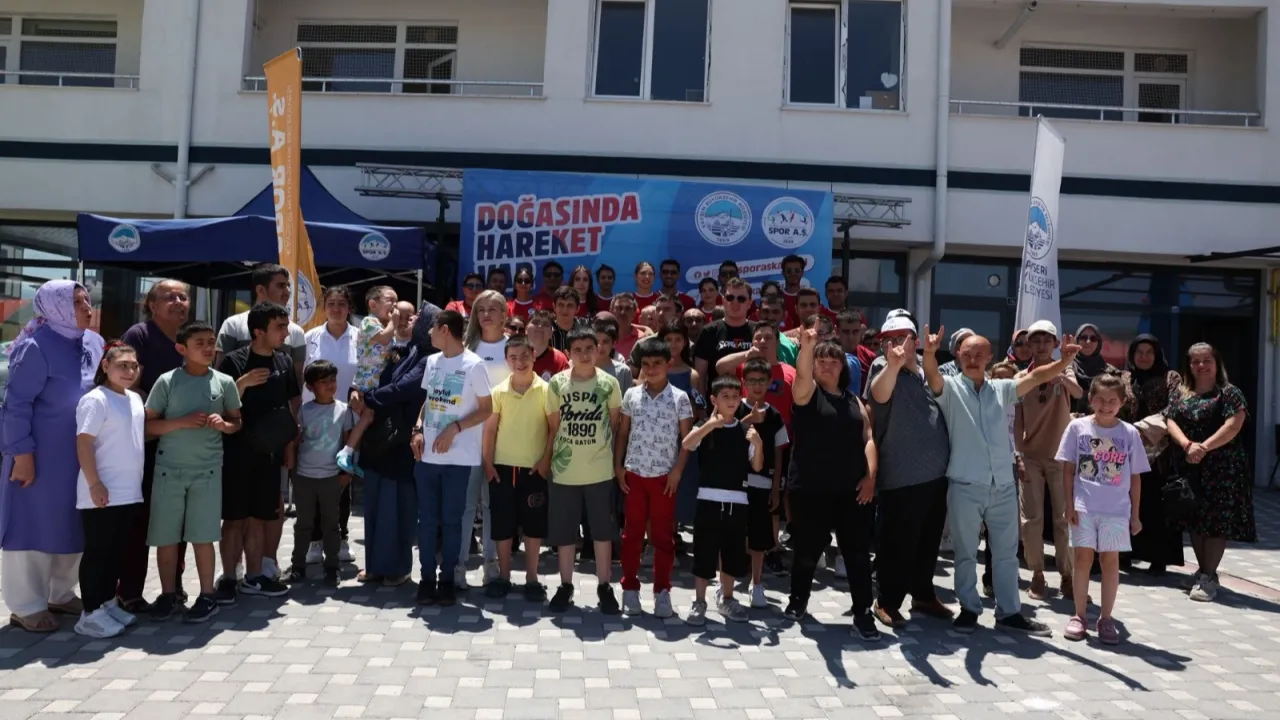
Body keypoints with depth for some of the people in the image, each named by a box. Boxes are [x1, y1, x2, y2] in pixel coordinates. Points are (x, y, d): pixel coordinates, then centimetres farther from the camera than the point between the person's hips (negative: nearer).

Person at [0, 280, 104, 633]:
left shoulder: (95, 343, 4)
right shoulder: (37, 347, -16)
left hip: (80, 455, 7)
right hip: (41, 454, -7)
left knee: (73, 525, 14)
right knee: (34, 525, 4)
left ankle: (61, 594, 30)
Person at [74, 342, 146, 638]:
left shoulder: (135, 399, 11)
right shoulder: (96, 400, -13)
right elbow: (83, 443, -18)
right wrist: (94, 484, -21)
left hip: (129, 491, 8)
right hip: (103, 493, -8)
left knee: (116, 551, 16)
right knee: (97, 551, 0)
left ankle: (108, 602, 27)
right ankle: (90, 613, 8)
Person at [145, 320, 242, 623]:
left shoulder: (224, 383, 1)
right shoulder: (167, 381, -3)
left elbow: (237, 422, 11)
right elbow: (148, 425, -1)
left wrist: (223, 424, -10)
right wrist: (181, 422, -16)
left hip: (207, 470, 0)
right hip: (169, 469, 0)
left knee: (202, 537, 3)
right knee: (166, 538, 7)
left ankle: (207, 596, 14)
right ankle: (168, 595, 22)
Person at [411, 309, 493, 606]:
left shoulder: (473, 365, -8)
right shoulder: (432, 362, 11)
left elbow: (487, 409, -7)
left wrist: (454, 428, -16)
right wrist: (418, 429, 3)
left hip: (458, 457, -5)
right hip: (427, 455, 5)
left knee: (451, 520, 4)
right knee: (427, 519, 8)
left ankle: (448, 579, 17)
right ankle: (427, 577, 19)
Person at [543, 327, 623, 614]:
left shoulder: (609, 383, -3)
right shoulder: (557, 383, -2)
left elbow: (615, 425, 5)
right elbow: (553, 427, 3)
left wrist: (616, 458, 5)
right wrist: (545, 460, 3)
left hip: (600, 470, 0)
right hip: (564, 470, 1)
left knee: (603, 530, 8)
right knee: (564, 531, 10)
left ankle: (604, 586, 20)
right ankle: (565, 585, 24)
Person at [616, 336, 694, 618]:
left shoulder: (680, 397, -3)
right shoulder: (631, 394, 4)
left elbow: (687, 438, -1)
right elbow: (622, 433, 8)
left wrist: (677, 471, -8)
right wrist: (618, 466, 2)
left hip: (665, 476, -2)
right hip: (634, 474, 2)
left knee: (663, 535, 6)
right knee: (631, 533, 8)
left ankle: (662, 591, 16)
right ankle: (630, 589, 19)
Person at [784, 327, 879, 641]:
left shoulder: (854, 401, 14)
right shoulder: (807, 391, 1)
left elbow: (868, 439, 10)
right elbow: (802, 373, -22)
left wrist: (870, 476, -3)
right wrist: (807, 346, -41)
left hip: (852, 489, 3)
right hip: (811, 488, -3)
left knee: (858, 551, 3)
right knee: (808, 548, 8)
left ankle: (862, 612, 14)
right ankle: (798, 599, 30)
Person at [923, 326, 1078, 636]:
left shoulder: (1002, 389, 10)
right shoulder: (950, 387, -2)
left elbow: (1036, 377, 1)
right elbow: (932, 376, -22)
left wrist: (1064, 360, -17)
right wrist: (929, 353, -44)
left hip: (1003, 486, 4)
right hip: (965, 486, -4)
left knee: (1006, 552, 12)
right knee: (966, 552, 8)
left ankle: (1009, 612, 23)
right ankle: (969, 609, 20)